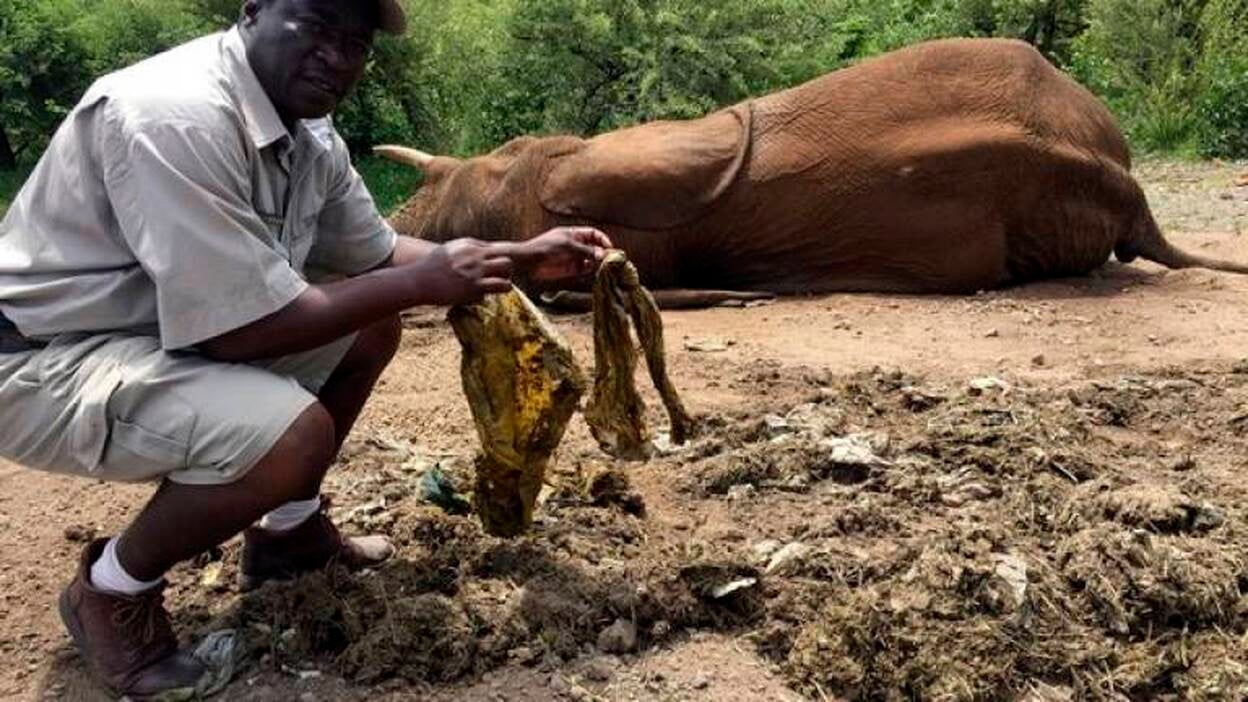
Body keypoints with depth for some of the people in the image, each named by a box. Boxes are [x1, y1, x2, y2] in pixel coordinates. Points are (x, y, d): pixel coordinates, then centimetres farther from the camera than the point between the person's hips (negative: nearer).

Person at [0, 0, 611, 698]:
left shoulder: (310, 135, 0)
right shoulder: (177, 116, -29)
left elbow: (376, 254, 13)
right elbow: (242, 328, -30)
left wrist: (525, 258, 4)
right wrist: (423, 281, -22)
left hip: (169, 330, 9)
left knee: (372, 326, 8)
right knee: (296, 434, -30)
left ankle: (287, 530, 22)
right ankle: (113, 588, -3)